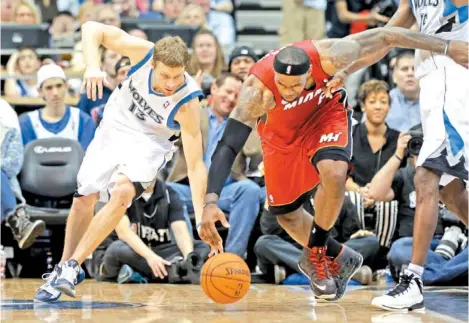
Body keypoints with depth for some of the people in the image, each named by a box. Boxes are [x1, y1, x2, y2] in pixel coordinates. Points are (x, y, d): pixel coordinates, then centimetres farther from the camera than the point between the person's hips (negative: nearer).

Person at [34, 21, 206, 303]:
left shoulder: (187, 102, -32)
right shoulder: (144, 53, -27)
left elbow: (195, 164, -30)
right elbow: (92, 29, -21)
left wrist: (201, 218, -36)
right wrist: (93, 66, -39)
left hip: (150, 142, -3)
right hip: (115, 127, 3)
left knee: (122, 192, -29)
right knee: (84, 197, 3)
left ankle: (71, 267, -21)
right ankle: (64, 268, 25)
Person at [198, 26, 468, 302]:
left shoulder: (327, 57, -37)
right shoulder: (258, 89, -39)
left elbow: (386, 37, -26)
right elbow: (228, 146, -42)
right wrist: (211, 202, -54)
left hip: (325, 113, -1)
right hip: (281, 132, 1)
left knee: (334, 173, -31)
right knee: (286, 214, 7)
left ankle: (315, 255, -8)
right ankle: (340, 257, 33)